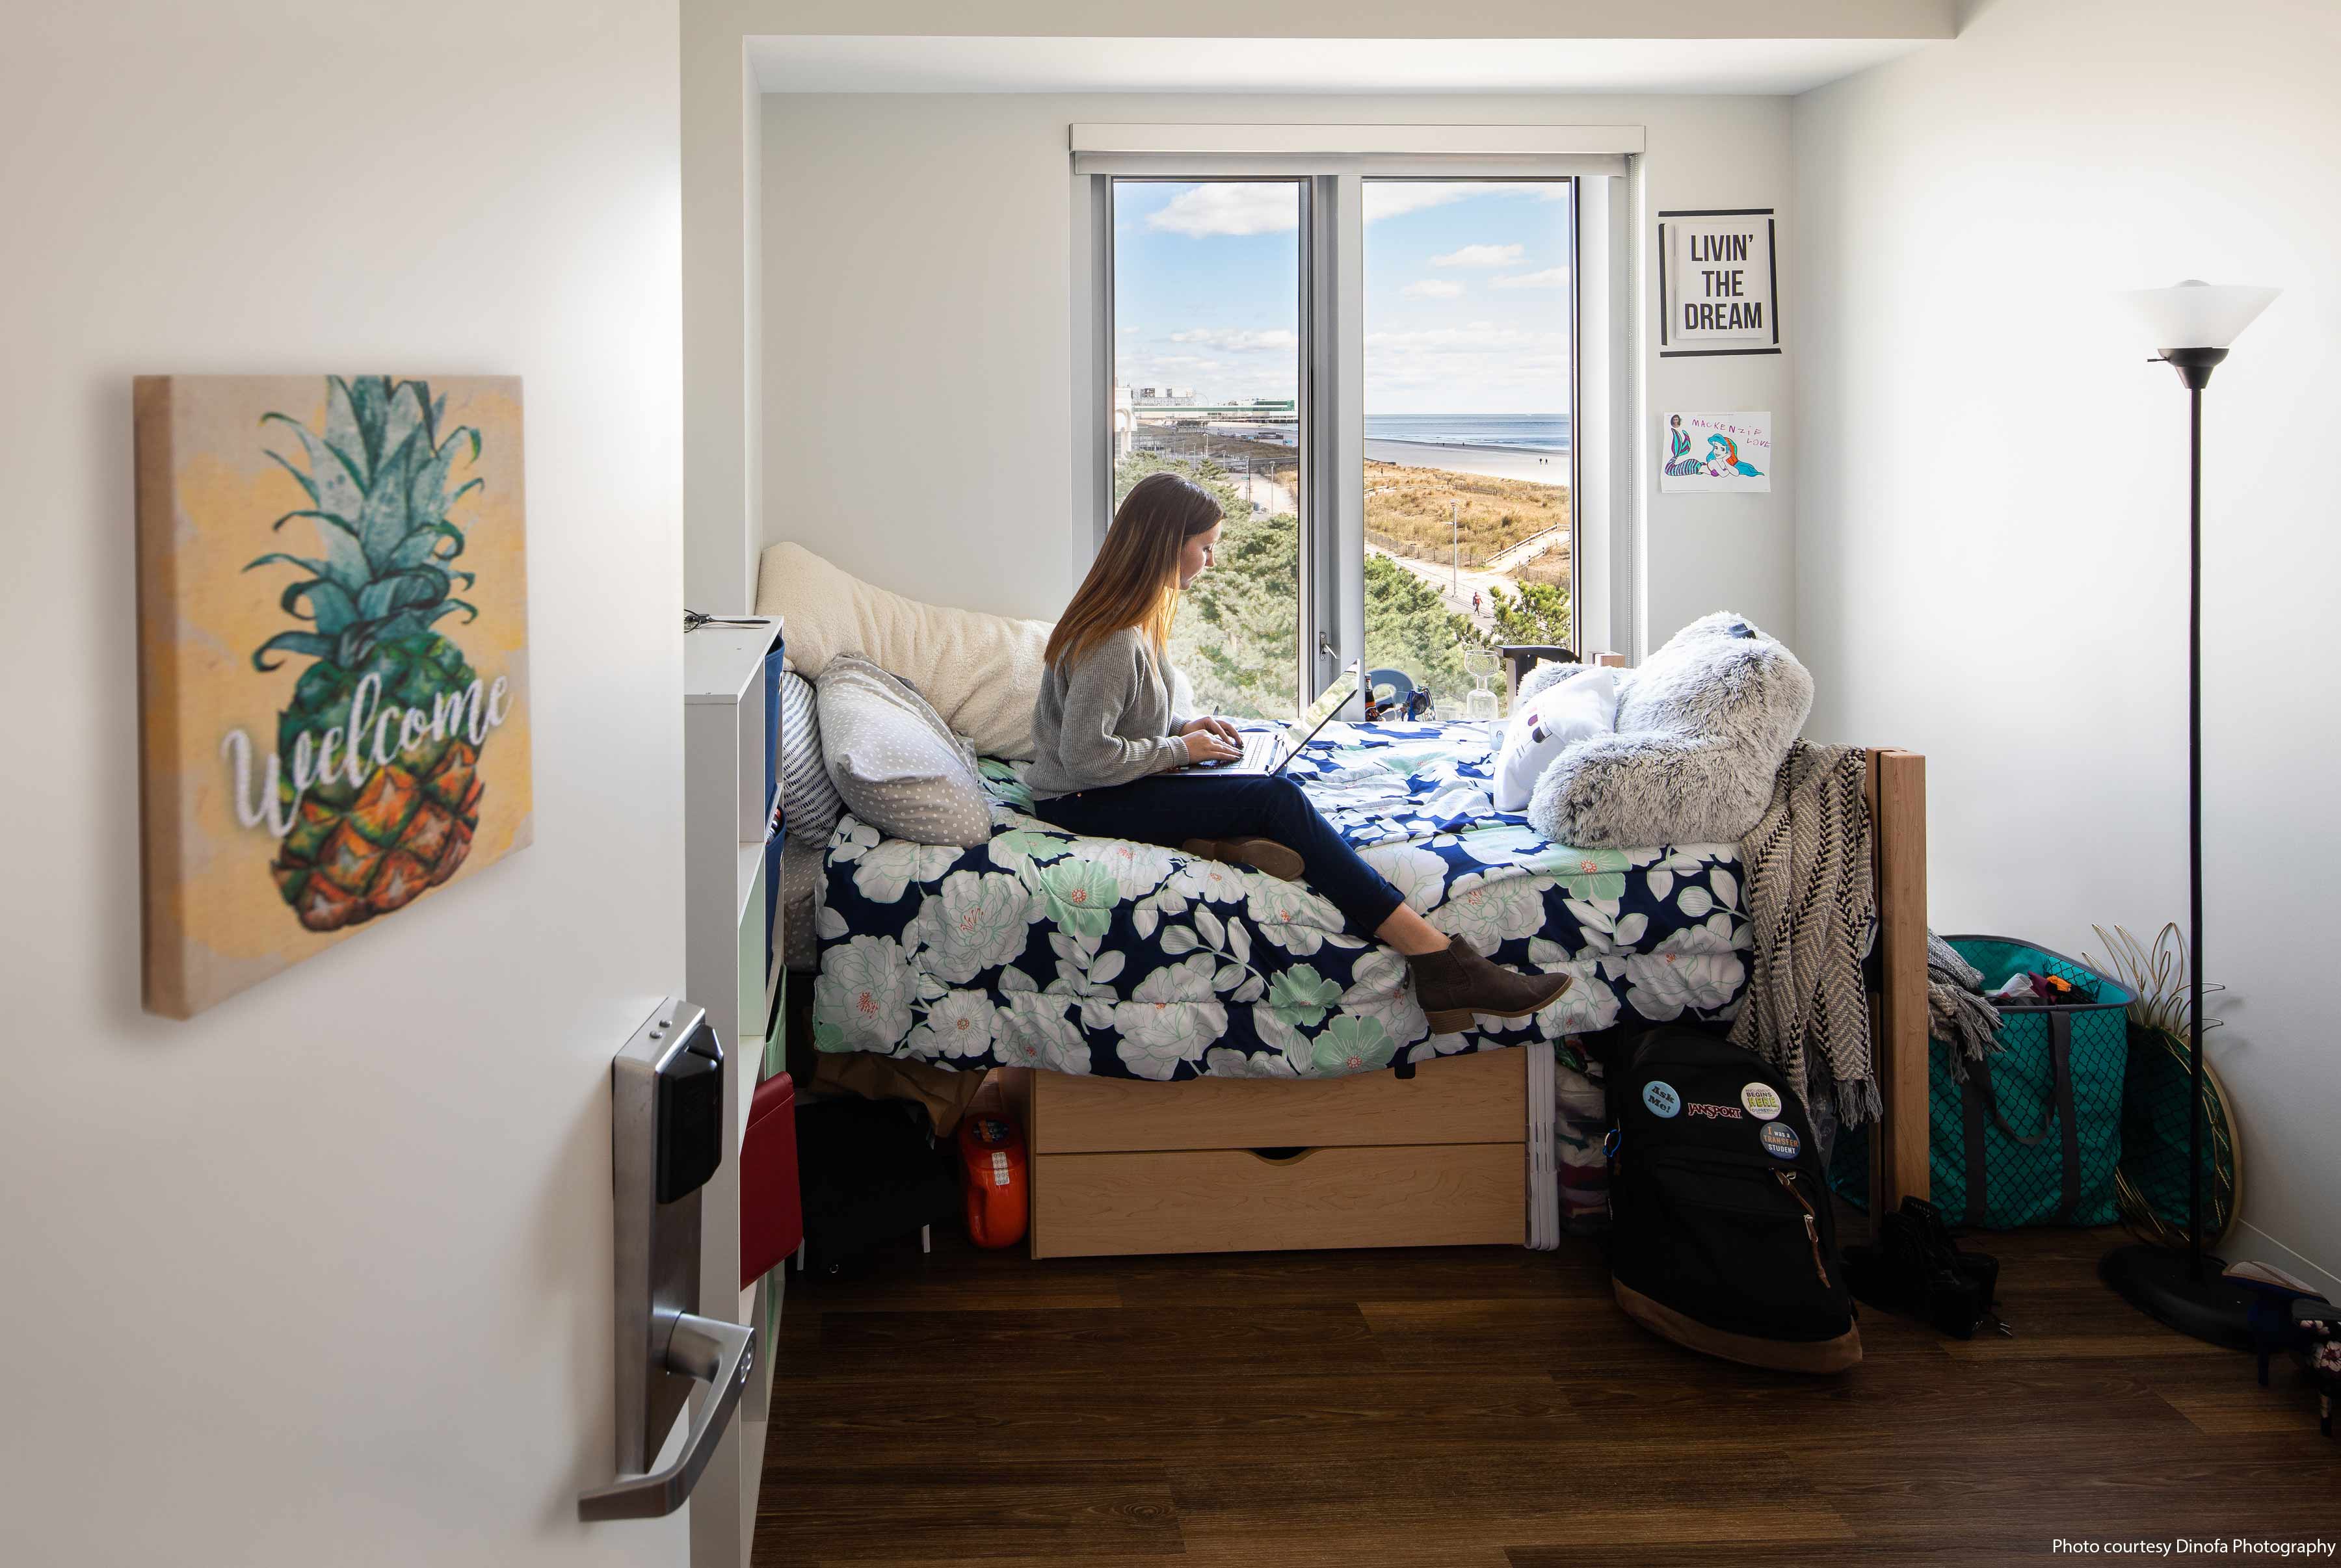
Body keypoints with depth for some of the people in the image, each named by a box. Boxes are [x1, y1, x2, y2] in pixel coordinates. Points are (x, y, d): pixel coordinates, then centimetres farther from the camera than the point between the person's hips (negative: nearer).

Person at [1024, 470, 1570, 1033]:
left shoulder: (1133, 616, 10)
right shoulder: (1114, 639, -21)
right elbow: (1085, 756, -25)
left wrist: (1183, 726, 6)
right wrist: (1180, 747, -13)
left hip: (1118, 785, 10)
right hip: (1081, 805, -10)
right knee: (1277, 800, -22)